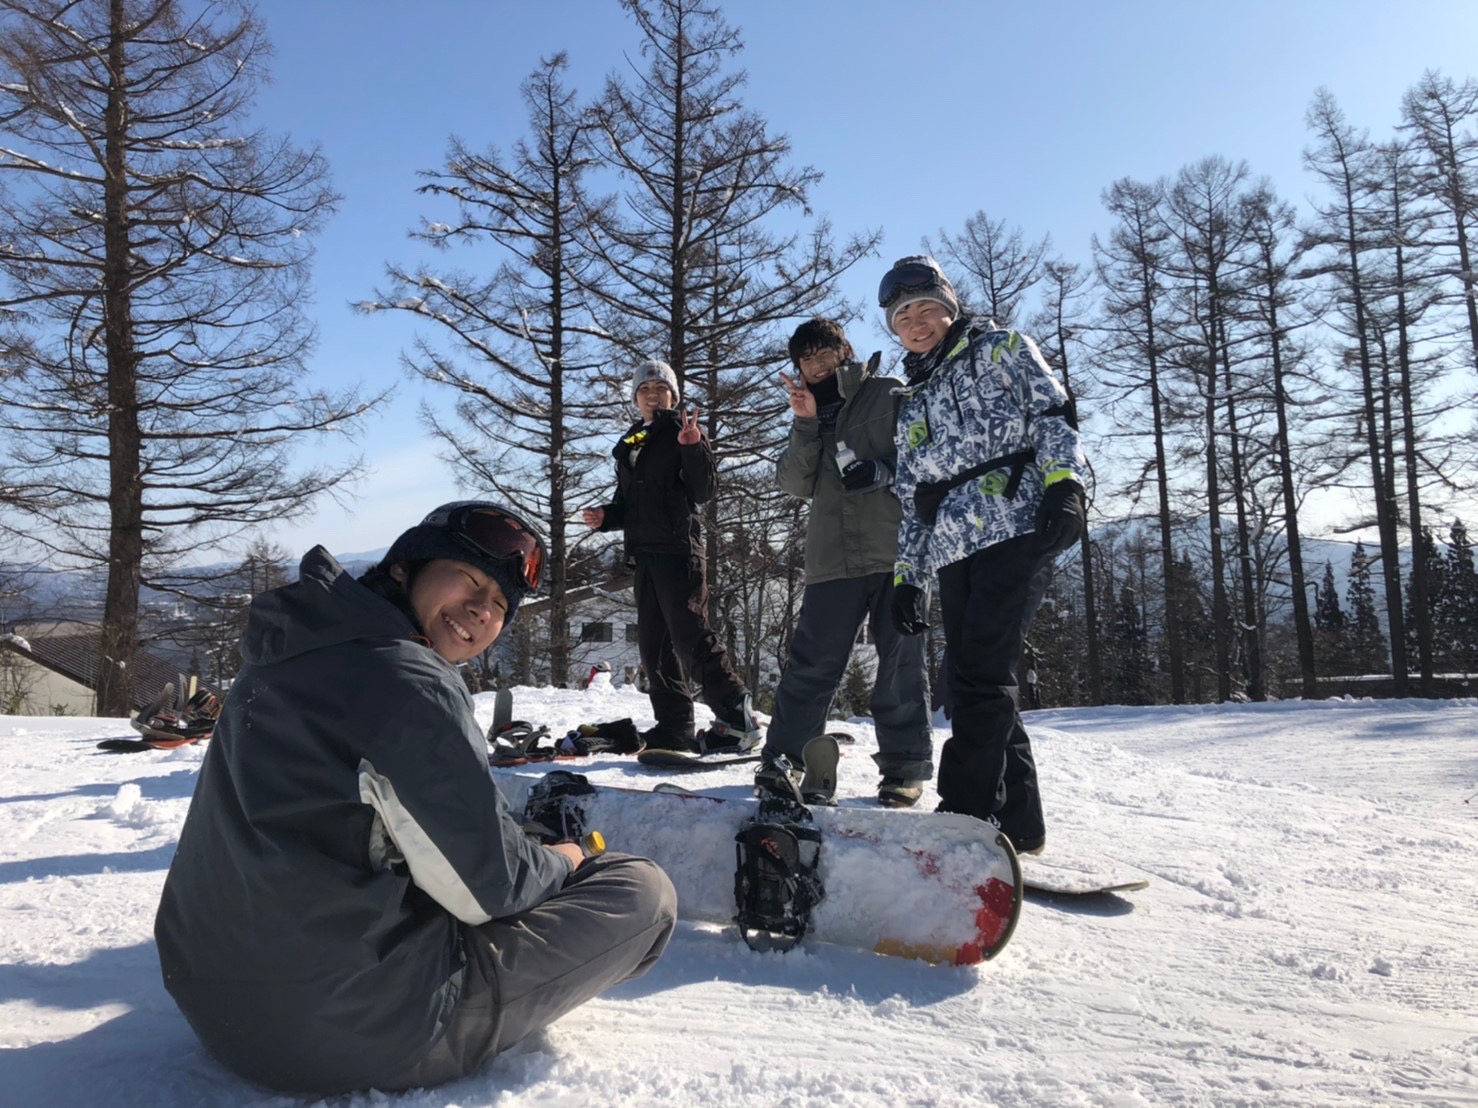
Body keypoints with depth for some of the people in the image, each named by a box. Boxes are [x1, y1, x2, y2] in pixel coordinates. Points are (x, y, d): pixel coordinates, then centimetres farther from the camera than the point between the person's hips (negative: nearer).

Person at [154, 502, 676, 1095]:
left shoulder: (294, 652, 7)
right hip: (348, 1034, -9)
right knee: (643, 891, -2)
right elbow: (489, 890, -15)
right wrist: (558, 863, 6)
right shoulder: (408, 681, -21)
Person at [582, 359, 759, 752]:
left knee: (690, 636, -14)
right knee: (653, 643, 7)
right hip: (644, 553, 7)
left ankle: (736, 718, -9)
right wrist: (604, 517, 4)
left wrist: (694, 447, -23)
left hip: (679, 548, -7)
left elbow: (703, 491, -10)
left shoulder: (684, 432, 1)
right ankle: (675, 727, 13)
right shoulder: (628, 445, 20)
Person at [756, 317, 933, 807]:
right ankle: (784, 755, 10)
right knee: (812, 663, 1)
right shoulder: (809, 414, 20)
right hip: (832, 559, 3)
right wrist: (805, 423, -5)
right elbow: (796, 484, 7)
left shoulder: (891, 395, 7)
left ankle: (905, 764, 10)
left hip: (895, 550, -3)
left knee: (901, 663, 1)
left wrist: (888, 472, -14)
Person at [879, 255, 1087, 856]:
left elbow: (1054, 415, -1)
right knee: (976, 682, 2)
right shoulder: (913, 401, 26)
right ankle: (1016, 818, 10)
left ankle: (966, 813, -14)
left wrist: (1064, 482, -19)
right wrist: (908, 577, 17)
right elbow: (913, 497, 24)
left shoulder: (1004, 349, 12)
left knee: (980, 673, -16)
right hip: (954, 550, 6)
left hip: (1017, 528, -6)